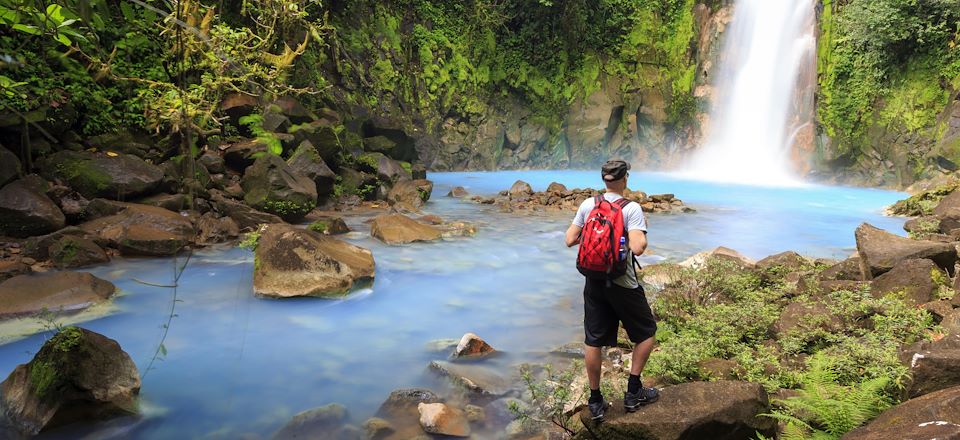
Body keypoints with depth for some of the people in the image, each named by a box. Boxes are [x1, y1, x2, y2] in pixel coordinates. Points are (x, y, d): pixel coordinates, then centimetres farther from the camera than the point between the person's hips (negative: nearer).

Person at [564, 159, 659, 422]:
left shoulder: (587, 205, 0)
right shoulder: (632, 209, -13)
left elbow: (570, 240, 2)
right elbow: (637, 248, -23)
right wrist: (643, 230, -4)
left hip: (593, 281, 4)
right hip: (623, 284, -4)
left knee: (593, 341, 10)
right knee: (646, 332, 16)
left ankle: (595, 401, 18)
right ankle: (633, 393, 17)